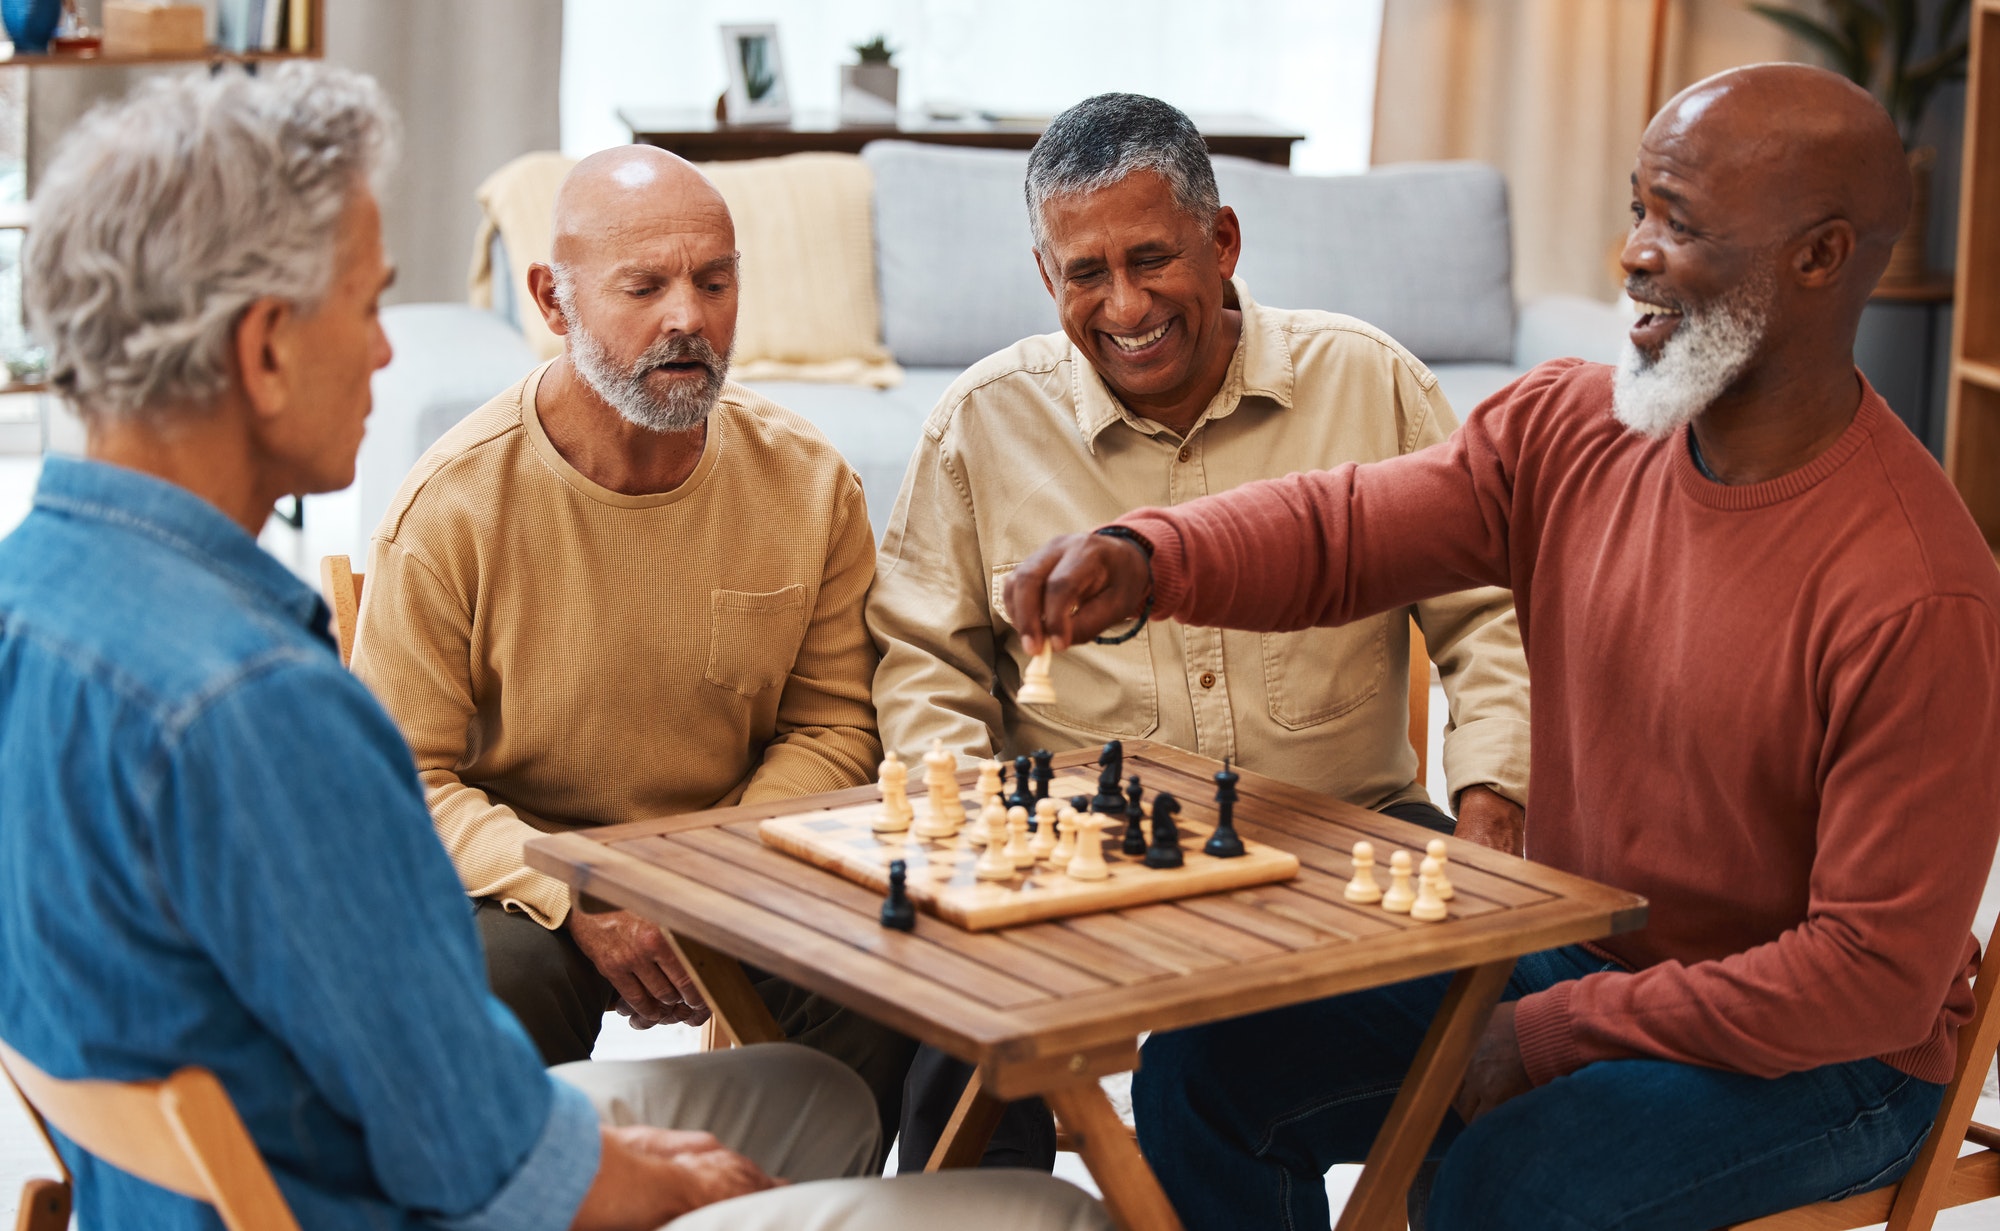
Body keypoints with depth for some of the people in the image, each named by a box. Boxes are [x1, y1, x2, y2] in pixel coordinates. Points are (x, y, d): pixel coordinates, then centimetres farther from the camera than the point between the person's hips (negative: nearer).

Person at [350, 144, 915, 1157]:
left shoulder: (809, 483, -3)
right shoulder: (451, 506, -13)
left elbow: (831, 724, 4)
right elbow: (403, 777, -11)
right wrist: (575, 900, -25)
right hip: (522, 878, -2)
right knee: (492, 983, -35)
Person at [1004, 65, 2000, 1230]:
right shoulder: (1571, 428, -4)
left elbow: (1875, 978, -23)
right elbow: (1342, 527, 1)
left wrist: (1557, 1036, -19)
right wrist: (1144, 558, -21)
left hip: (1814, 1053, -7)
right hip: (1566, 958, 7)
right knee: (1206, 1064, -1)